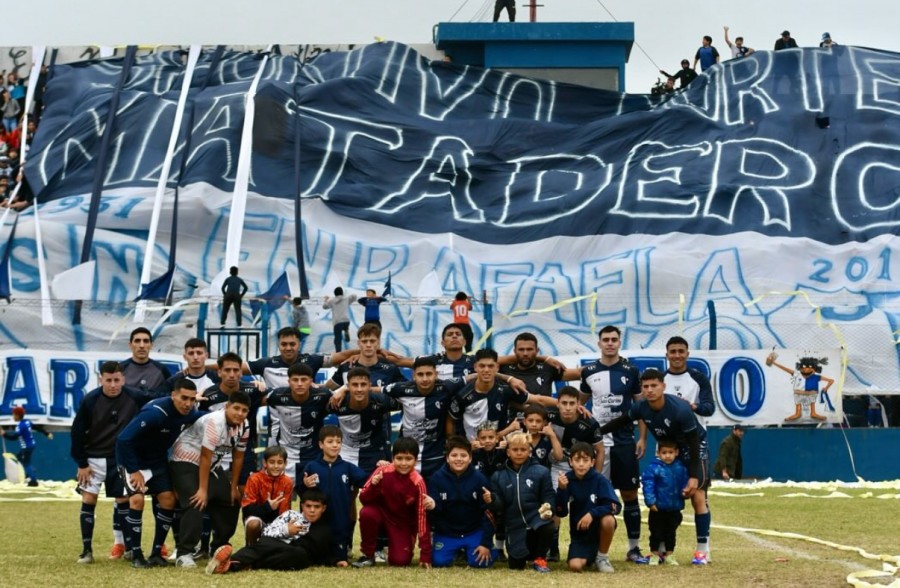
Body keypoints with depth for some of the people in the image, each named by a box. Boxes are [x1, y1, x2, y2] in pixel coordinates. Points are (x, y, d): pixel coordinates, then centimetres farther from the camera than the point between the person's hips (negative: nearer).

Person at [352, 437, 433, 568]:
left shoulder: (417, 482, -22)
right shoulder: (383, 471, -20)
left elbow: (422, 517, -19)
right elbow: (363, 499, -14)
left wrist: (425, 555, -20)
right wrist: (373, 486, -39)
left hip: (404, 524, -1)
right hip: (382, 513, 1)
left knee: (400, 560, -19)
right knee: (366, 513, -33)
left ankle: (391, 543, 18)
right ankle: (368, 554, -11)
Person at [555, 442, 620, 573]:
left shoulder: (599, 480, -14)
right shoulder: (567, 479, -8)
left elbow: (616, 506, -21)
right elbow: (561, 513, -11)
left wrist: (592, 514, -31)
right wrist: (562, 489, -26)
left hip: (598, 527, -1)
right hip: (579, 533, 1)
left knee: (608, 520, -35)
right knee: (575, 566, -23)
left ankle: (602, 556, -7)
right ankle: (590, 555, 16)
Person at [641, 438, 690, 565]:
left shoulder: (680, 468, 0)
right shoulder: (653, 468, -13)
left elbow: (684, 484, 9)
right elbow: (648, 486, -15)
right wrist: (651, 502, -21)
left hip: (674, 509, 3)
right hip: (658, 508, -3)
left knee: (671, 533, 14)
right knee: (656, 533, 7)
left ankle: (669, 555, 25)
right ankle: (655, 555, 19)